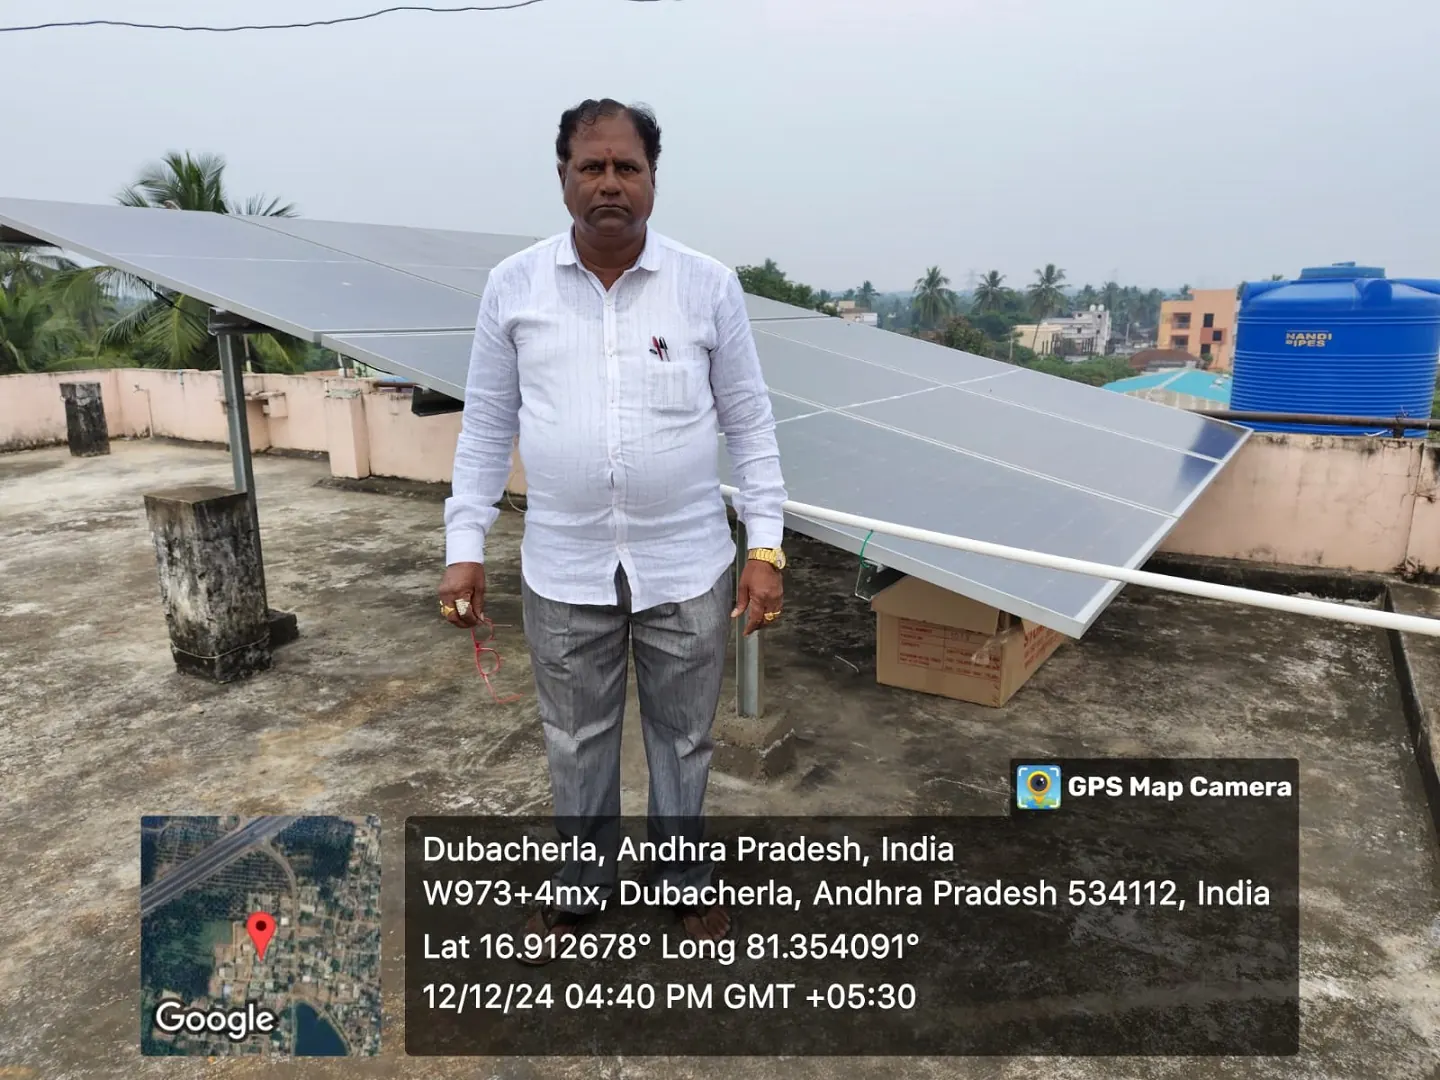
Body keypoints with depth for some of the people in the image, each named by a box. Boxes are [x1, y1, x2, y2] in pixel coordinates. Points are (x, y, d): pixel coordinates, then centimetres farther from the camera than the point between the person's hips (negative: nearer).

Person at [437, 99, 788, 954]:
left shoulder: (709, 285, -4)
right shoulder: (513, 287, -1)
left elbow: (749, 423, -1)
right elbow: (486, 426, 4)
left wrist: (766, 546, -5)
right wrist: (465, 547, 0)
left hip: (687, 565, 0)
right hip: (564, 569, 1)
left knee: (683, 734, 17)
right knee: (577, 740, 18)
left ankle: (685, 874, 42)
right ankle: (587, 873, 43)